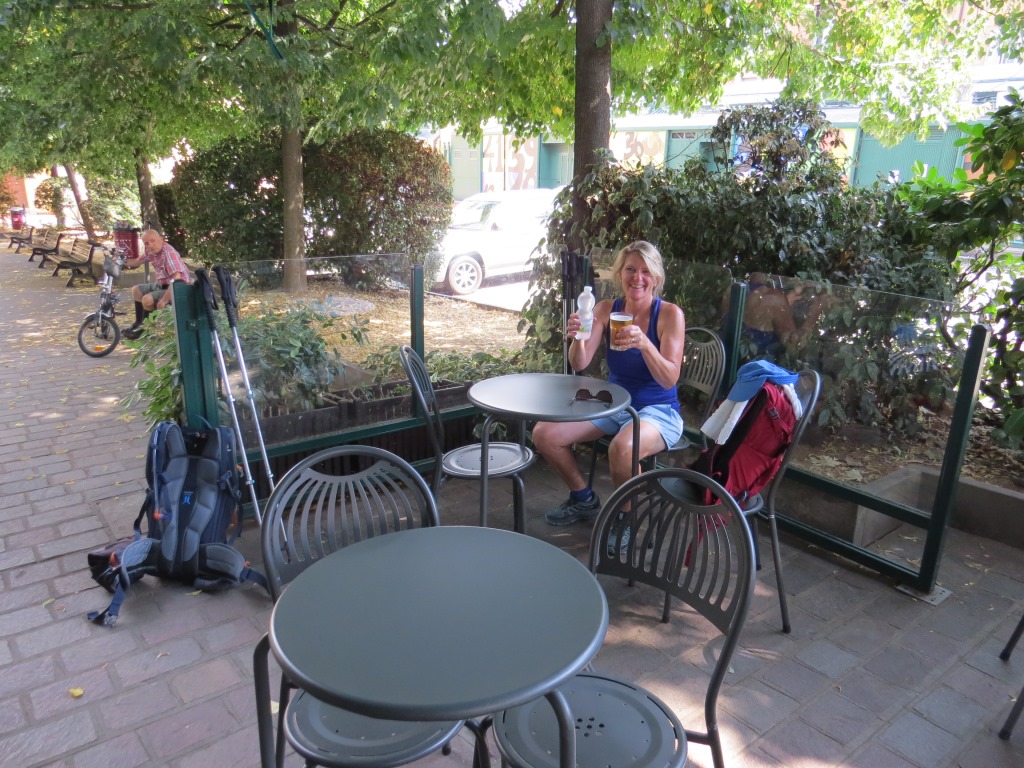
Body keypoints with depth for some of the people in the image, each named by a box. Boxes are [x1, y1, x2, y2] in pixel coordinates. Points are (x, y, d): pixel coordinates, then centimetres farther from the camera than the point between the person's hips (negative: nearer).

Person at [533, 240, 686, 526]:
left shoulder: (670, 314, -13)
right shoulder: (607, 309, -1)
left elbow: (669, 379, -20)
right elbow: (579, 364, -7)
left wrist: (644, 344, -37)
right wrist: (578, 337, -29)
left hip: (658, 410, -5)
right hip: (612, 405, 5)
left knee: (622, 448, -38)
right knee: (544, 434, -10)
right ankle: (584, 499, 14)